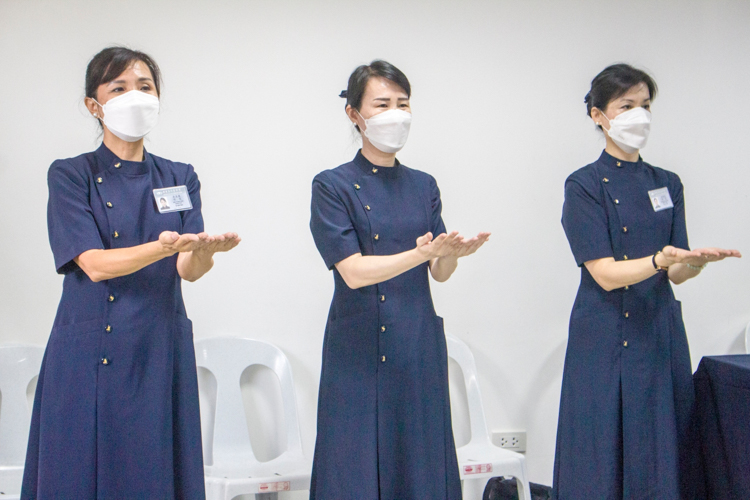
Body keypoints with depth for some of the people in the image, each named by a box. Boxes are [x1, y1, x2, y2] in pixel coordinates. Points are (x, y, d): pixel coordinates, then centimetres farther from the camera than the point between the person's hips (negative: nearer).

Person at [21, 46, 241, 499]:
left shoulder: (179, 178, 10)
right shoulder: (71, 176, 1)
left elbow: (189, 269, -3)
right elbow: (93, 264, -13)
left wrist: (207, 249, -28)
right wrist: (163, 246, -31)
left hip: (160, 353, 3)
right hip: (89, 355, -2)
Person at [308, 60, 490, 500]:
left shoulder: (423, 186, 11)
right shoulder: (333, 186, -3)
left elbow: (440, 273, 6)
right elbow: (353, 271, -14)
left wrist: (454, 252, -17)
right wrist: (421, 253, -27)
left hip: (419, 347, 4)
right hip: (359, 348, -4)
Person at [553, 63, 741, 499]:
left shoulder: (667, 184, 12)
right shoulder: (584, 185, -4)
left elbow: (676, 273, 5)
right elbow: (606, 274, -13)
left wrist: (697, 261, -17)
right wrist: (659, 259, -29)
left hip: (661, 334, 5)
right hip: (606, 340, -4)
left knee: (661, 458, 4)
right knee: (602, 462, -3)